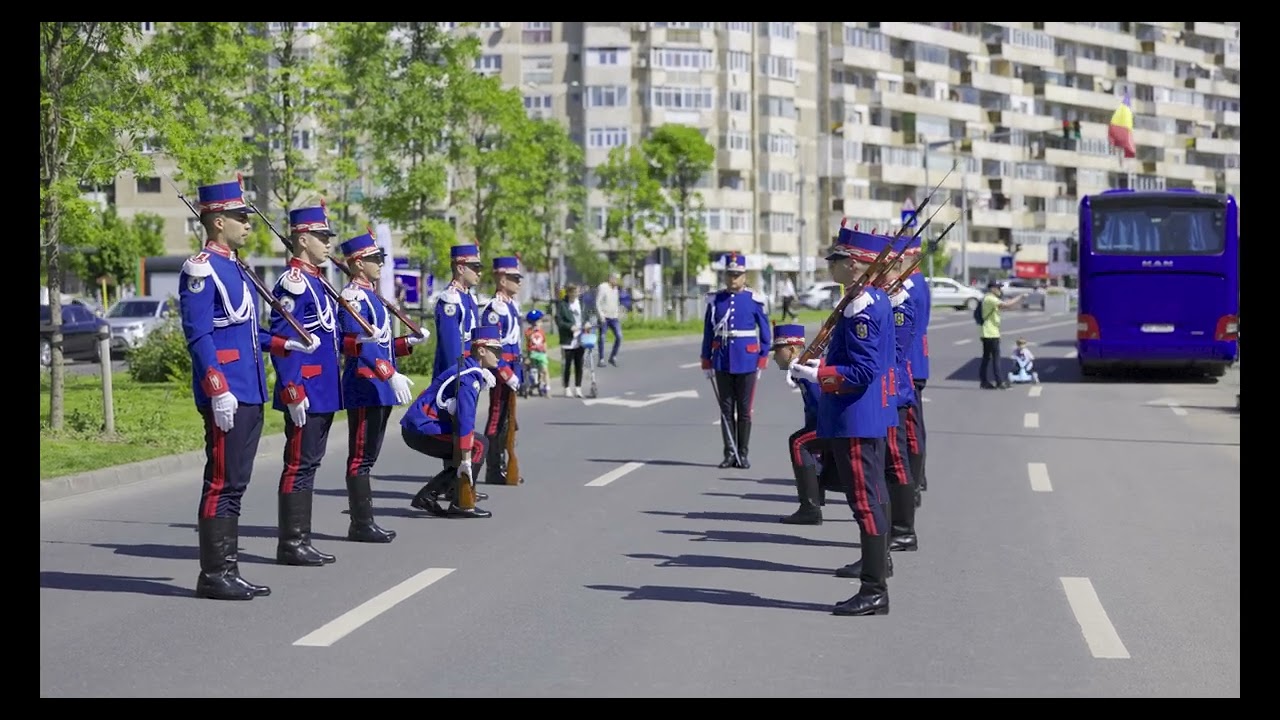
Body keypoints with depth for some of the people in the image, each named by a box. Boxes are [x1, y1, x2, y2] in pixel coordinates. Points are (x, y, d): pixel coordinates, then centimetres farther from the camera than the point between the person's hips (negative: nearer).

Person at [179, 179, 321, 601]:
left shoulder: (234, 268, 19)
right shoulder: (202, 269, -11)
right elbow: (199, 336, -17)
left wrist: (286, 344, 12)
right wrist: (218, 391, -23)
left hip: (248, 394, 10)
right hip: (227, 396, -10)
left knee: (235, 484, 11)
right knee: (222, 483, -6)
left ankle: (228, 571, 16)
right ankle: (214, 575, -1)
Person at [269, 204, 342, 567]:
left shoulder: (317, 282, 17)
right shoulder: (293, 283, -13)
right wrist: (293, 393, -22)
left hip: (323, 392, 10)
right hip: (306, 393, -10)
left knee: (309, 464, 12)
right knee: (299, 465, -5)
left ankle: (300, 542, 18)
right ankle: (291, 544, 0)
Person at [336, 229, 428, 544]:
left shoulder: (370, 295, 18)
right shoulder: (354, 296, -13)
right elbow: (359, 344, -23)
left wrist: (408, 343, 10)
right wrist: (391, 374, -29)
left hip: (380, 389, 10)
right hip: (365, 388, -10)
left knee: (368, 455, 12)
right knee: (361, 457, -5)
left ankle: (365, 522, 17)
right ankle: (361, 524, -2)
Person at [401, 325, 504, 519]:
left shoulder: (469, 371, 15)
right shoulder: (470, 377, -16)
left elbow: (463, 416, 24)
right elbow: (465, 418, -26)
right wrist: (466, 459, -28)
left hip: (416, 427, 10)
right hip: (421, 429, -10)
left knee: (469, 451, 17)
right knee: (478, 445, -11)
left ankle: (428, 495, 13)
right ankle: (461, 504, -10)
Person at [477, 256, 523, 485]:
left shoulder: (511, 305, 14)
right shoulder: (495, 308, -16)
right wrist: (506, 373, -21)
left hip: (511, 370, 10)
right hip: (501, 369, -10)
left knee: (506, 421, 14)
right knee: (497, 420, -4)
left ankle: (502, 467, 22)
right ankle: (495, 472, 1)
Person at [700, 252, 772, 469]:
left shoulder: (754, 300, -1)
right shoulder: (715, 300, 5)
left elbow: (765, 332, 3)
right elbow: (708, 332, 8)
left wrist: (762, 362, -1)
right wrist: (706, 363, 7)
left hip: (746, 362, -2)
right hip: (722, 362, 2)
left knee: (744, 410, 3)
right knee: (726, 409, 4)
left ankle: (743, 454, 8)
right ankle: (730, 453, 8)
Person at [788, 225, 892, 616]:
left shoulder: (860, 308, -19)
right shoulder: (876, 300, 12)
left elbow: (861, 372, -22)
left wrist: (816, 374, -18)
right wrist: (825, 366, 17)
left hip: (855, 421, -11)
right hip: (870, 418, 11)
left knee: (867, 502, -7)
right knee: (872, 499, 16)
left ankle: (874, 591, -3)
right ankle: (877, 565, 24)